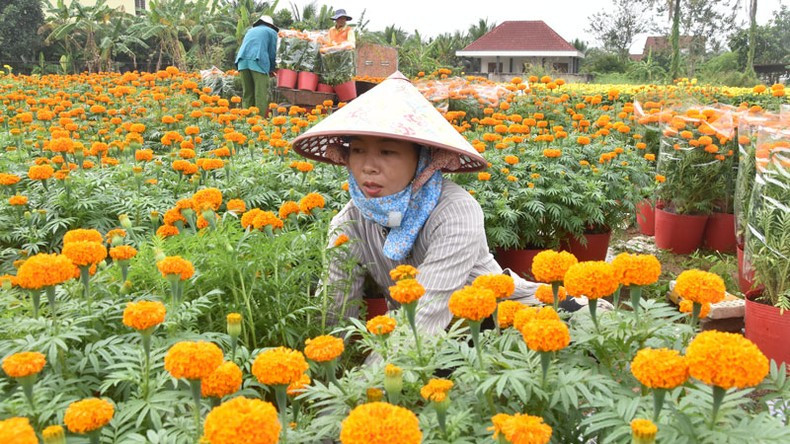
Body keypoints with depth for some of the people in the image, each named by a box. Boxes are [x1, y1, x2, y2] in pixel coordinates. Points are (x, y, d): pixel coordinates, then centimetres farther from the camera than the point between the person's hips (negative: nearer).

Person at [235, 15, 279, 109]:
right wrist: (271, 69, 26)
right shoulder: (272, 32, 18)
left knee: (247, 93, 7)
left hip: (242, 60, 5)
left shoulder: (250, 30, 33)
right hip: (258, 62, -5)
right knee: (261, 94, -7)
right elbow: (272, 52, 12)